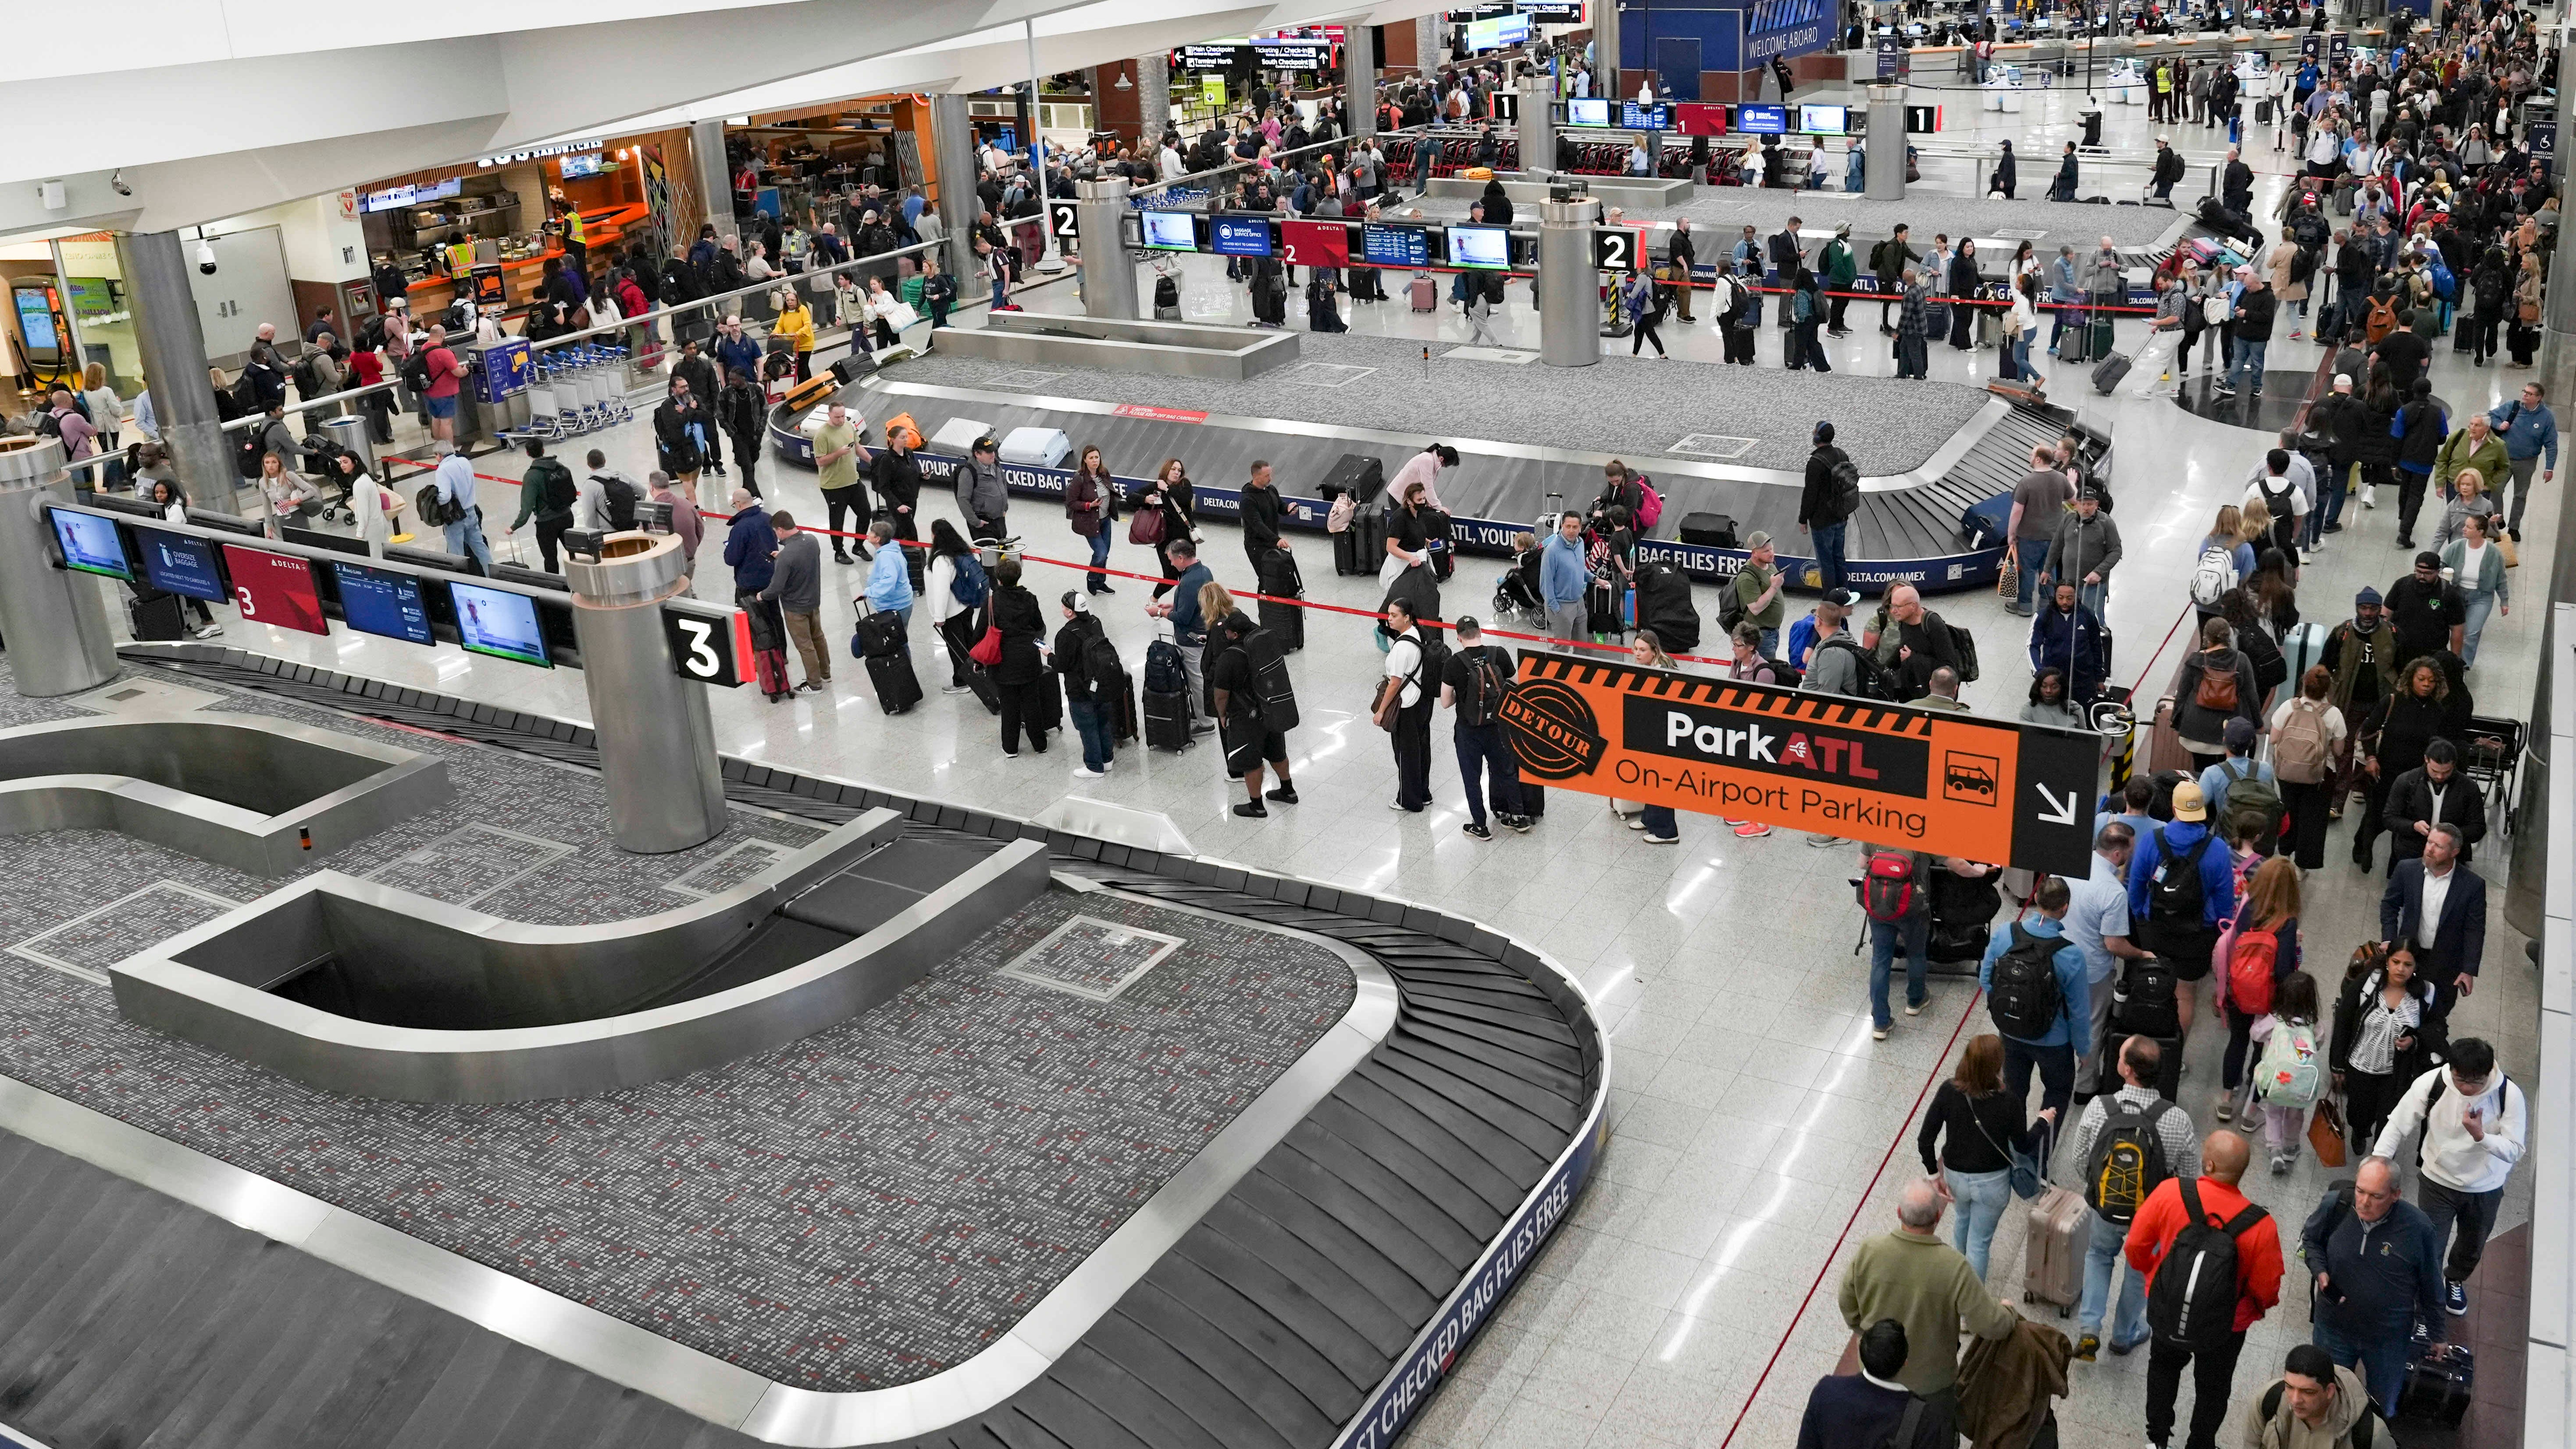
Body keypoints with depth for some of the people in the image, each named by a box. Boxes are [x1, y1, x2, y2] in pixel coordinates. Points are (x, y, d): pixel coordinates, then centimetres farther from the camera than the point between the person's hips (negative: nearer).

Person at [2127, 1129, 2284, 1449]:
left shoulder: (2169, 1193, -27)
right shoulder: (2261, 1227, -29)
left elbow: (2136, 1246, -14)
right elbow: (2267, 1290, -16)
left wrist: (2151, 1269, 10)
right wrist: (2261, 1306, 9)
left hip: (2166, 1312, 2)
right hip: (2224, 1327, -1)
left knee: (2164, 1366, 32)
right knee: (2212, 1389, 27)